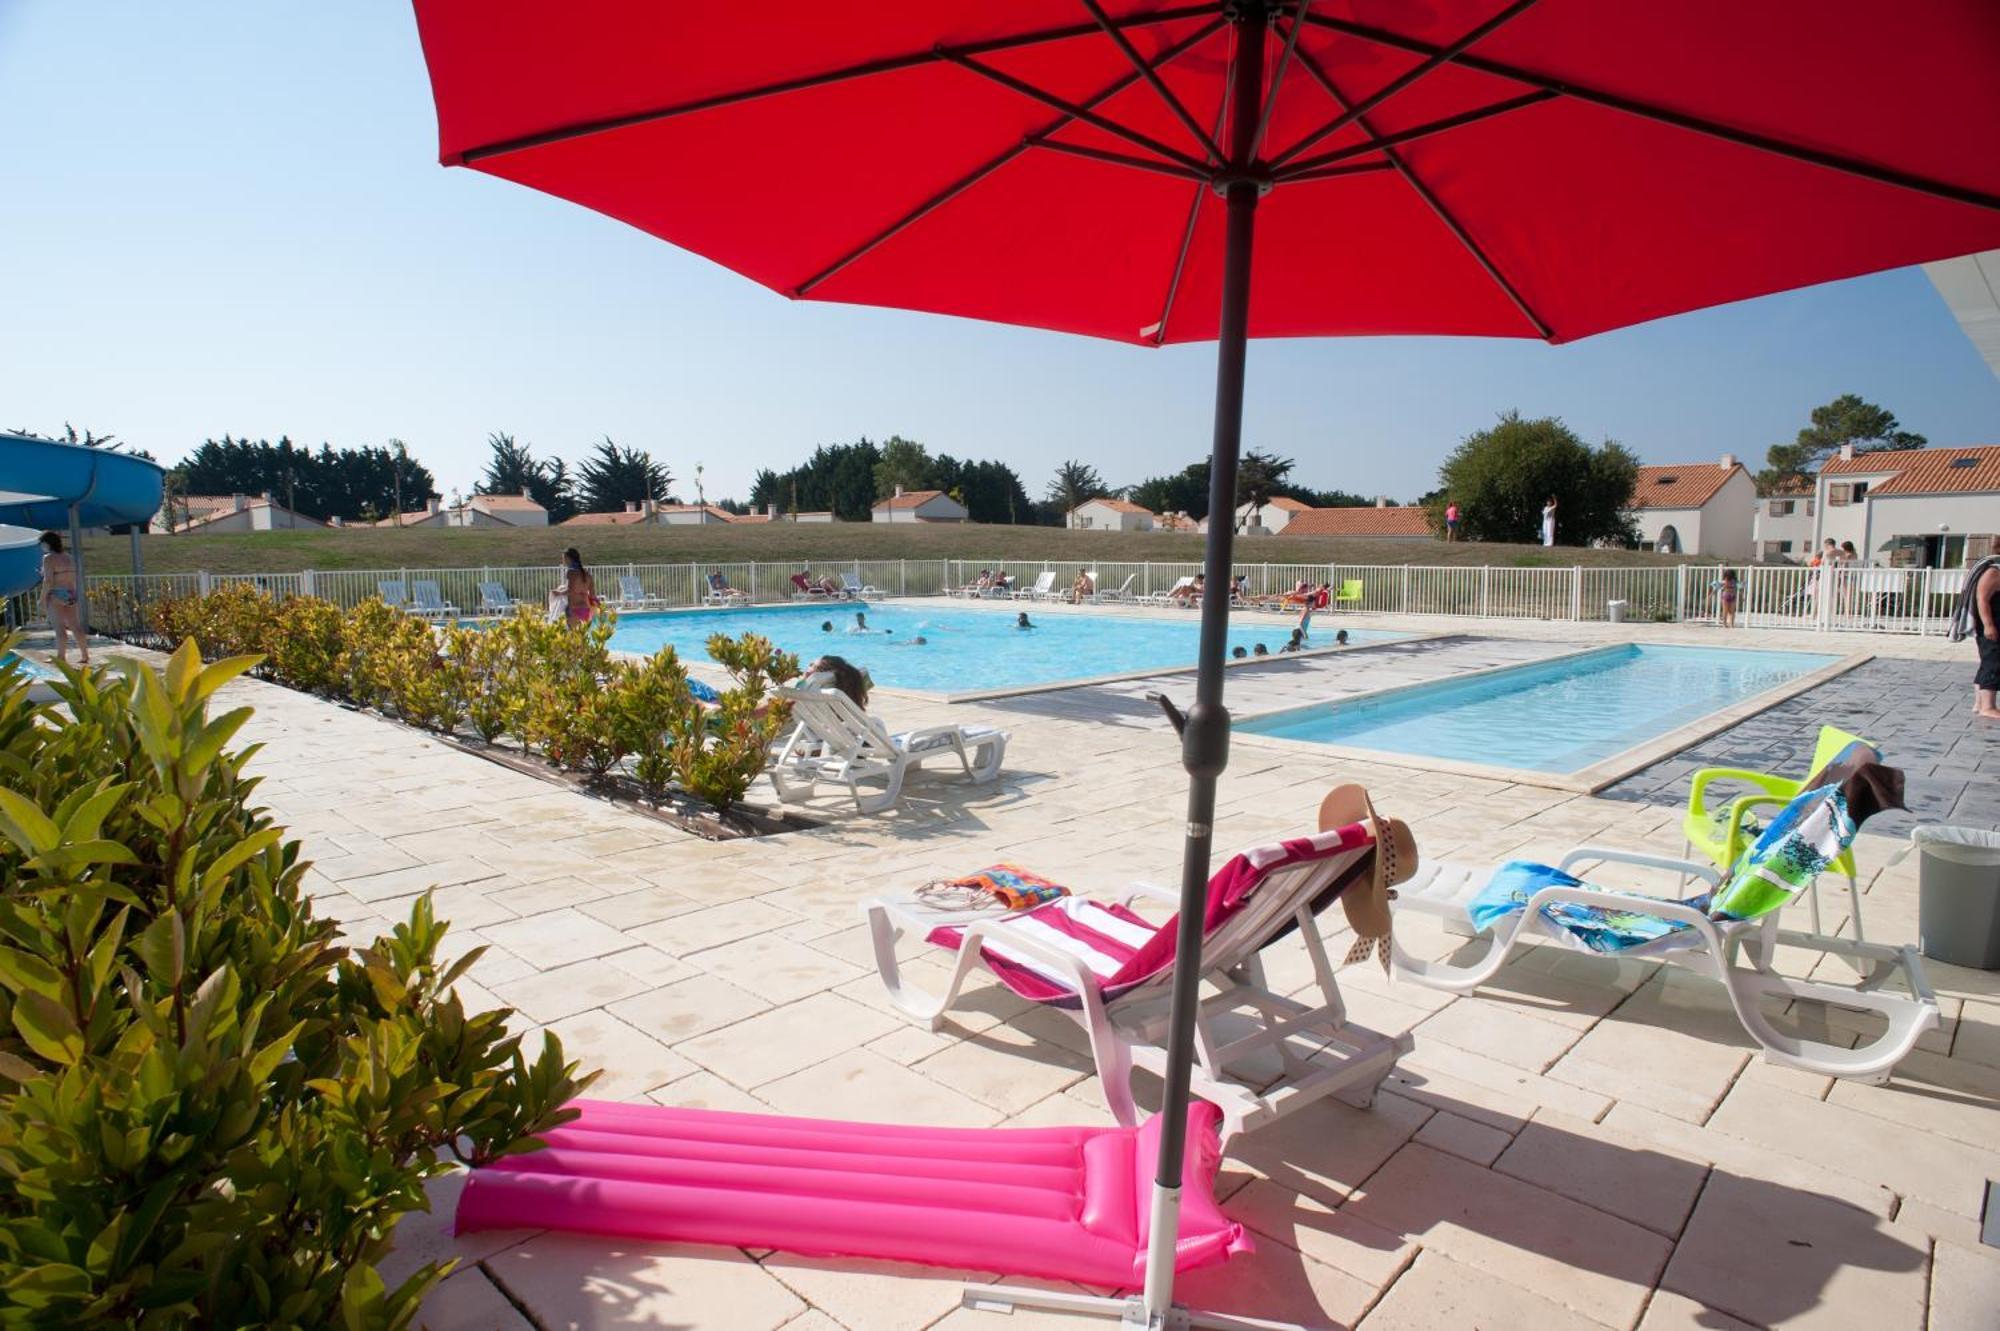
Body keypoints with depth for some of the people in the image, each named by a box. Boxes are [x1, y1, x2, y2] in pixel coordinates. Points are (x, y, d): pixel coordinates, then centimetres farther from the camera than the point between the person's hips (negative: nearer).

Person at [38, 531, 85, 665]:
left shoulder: (48, 558, -8)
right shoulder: (68, 558, 14)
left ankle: (61, 658, -6)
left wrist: (43, 599, -11)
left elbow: (48, 580, -15)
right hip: (70, 596, 7)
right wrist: (73, 596, 19)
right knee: (76, 627, 7)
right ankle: (85, 656, 7)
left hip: (56, 596, -7)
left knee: (60, 628, -7)